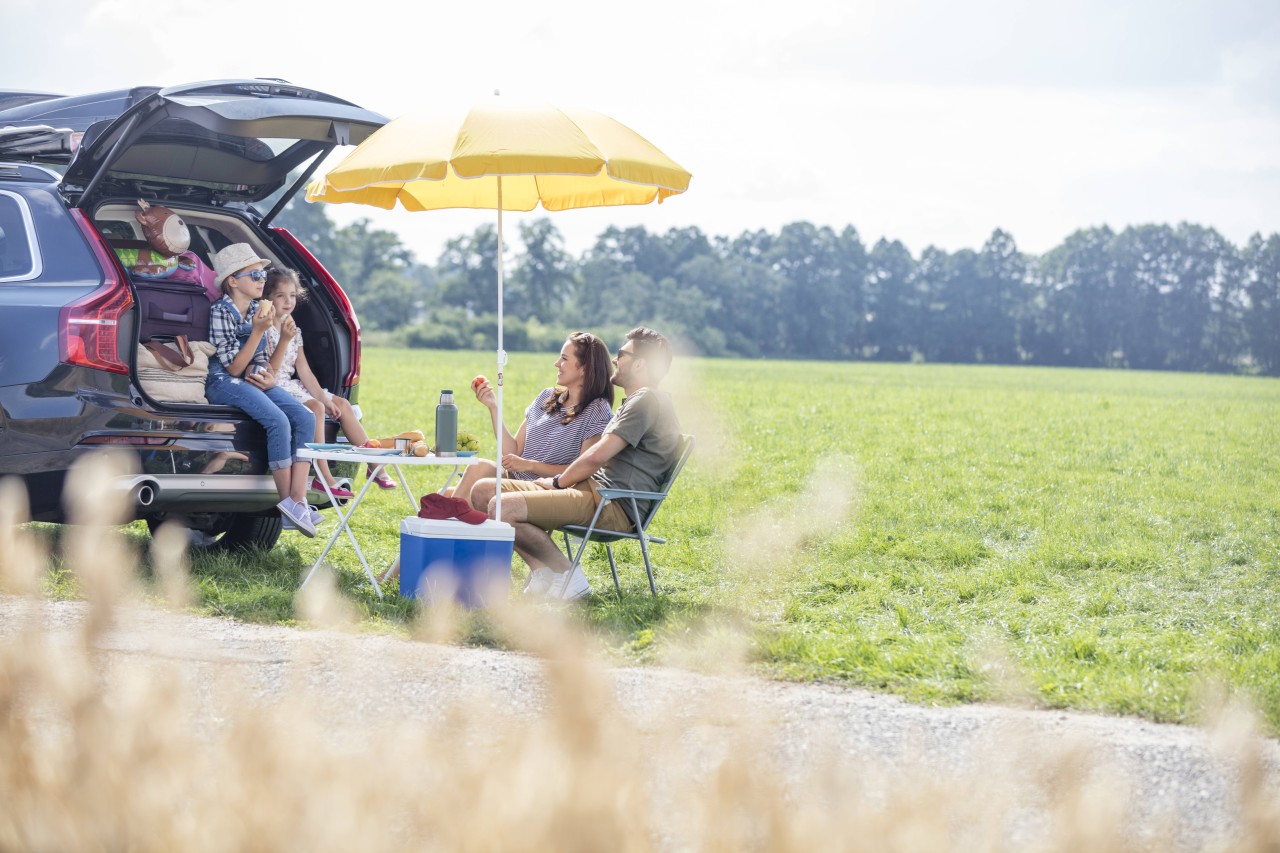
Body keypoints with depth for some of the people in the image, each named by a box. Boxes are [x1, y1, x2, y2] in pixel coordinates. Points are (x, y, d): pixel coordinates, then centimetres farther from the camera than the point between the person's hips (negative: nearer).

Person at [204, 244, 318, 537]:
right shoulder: (221, 311, -11)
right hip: (225, 382, -8)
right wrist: (258, 331, -21)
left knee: (305, 418, -17)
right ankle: (287, 504, -22)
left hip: (253, 380, 8)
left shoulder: (257, 309, 13)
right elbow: (234, 367, -15)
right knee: (278, 422, -30)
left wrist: (267, 376, -2)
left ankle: (298, 499, -25)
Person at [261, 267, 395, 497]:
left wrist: (325, 399, 2)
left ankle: (374, 466, 7)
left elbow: (304, 371, 11)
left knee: (342, 404, 3)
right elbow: (269, 370, -19)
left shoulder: (294, 331, 13)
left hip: (292, 386, 9)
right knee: (315, 408, -30)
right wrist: (284, 340, -26)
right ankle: (324, 478, -30)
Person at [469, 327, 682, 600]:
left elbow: (596, 457, -16)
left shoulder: (647, 400, -8)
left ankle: (567, 576, -12)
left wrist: (558, 481, -1)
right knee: (483, 491, 4)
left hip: (613, 505, -11)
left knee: (503, 507, -26)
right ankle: (543, 571, -1)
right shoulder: (634, 403, 27)